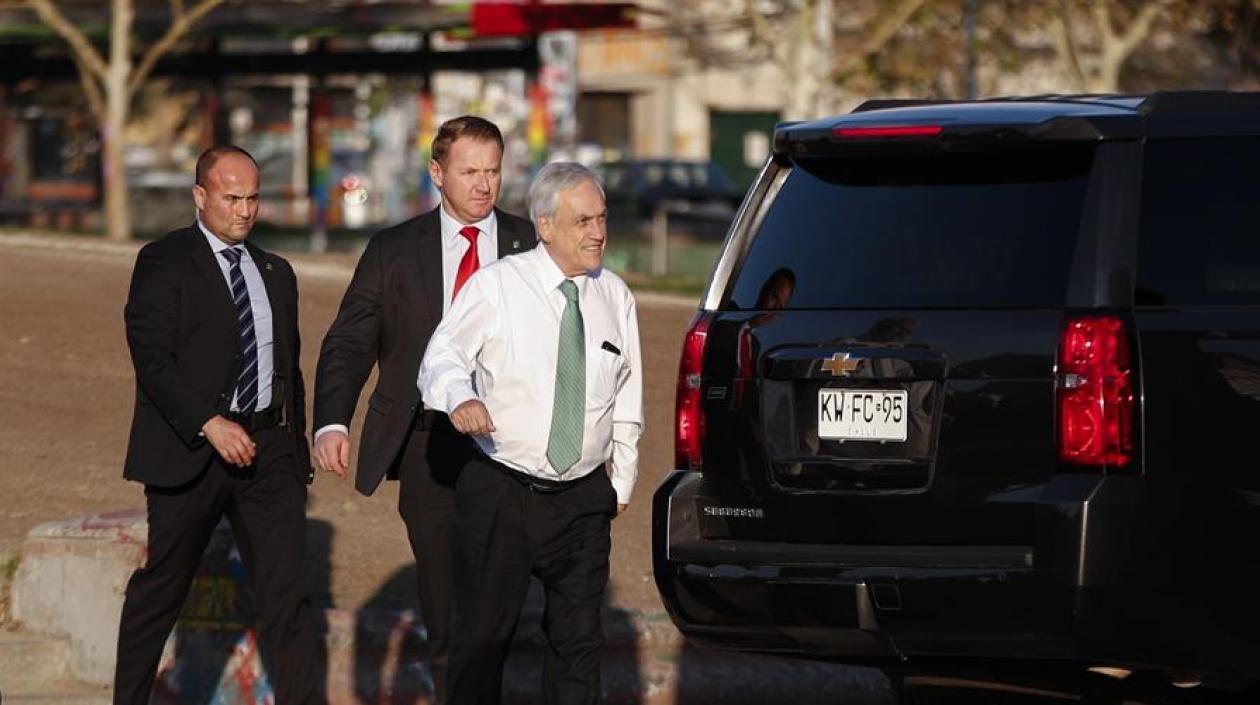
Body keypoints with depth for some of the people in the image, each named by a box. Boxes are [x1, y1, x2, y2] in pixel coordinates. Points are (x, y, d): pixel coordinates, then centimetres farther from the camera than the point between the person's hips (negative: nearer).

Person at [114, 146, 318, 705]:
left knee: (286, 590, -4)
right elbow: (152, 358, -14)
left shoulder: (275, 273, 16)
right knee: (161, 588, 6)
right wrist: (209, 424, -23)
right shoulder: (164, 262, -4)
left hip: (268, 447, 4)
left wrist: (297, 453, 16)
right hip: (190, 449, -4)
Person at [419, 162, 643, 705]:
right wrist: (460, 397, -32)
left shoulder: (615, 297, 8)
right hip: (501, 493, -3)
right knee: (482, 637, 0)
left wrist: (621, 480, 18)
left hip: (583, 499, 3)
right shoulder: (496, 286, -4)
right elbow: (441, 357, -9)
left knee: (578, 640, 7)